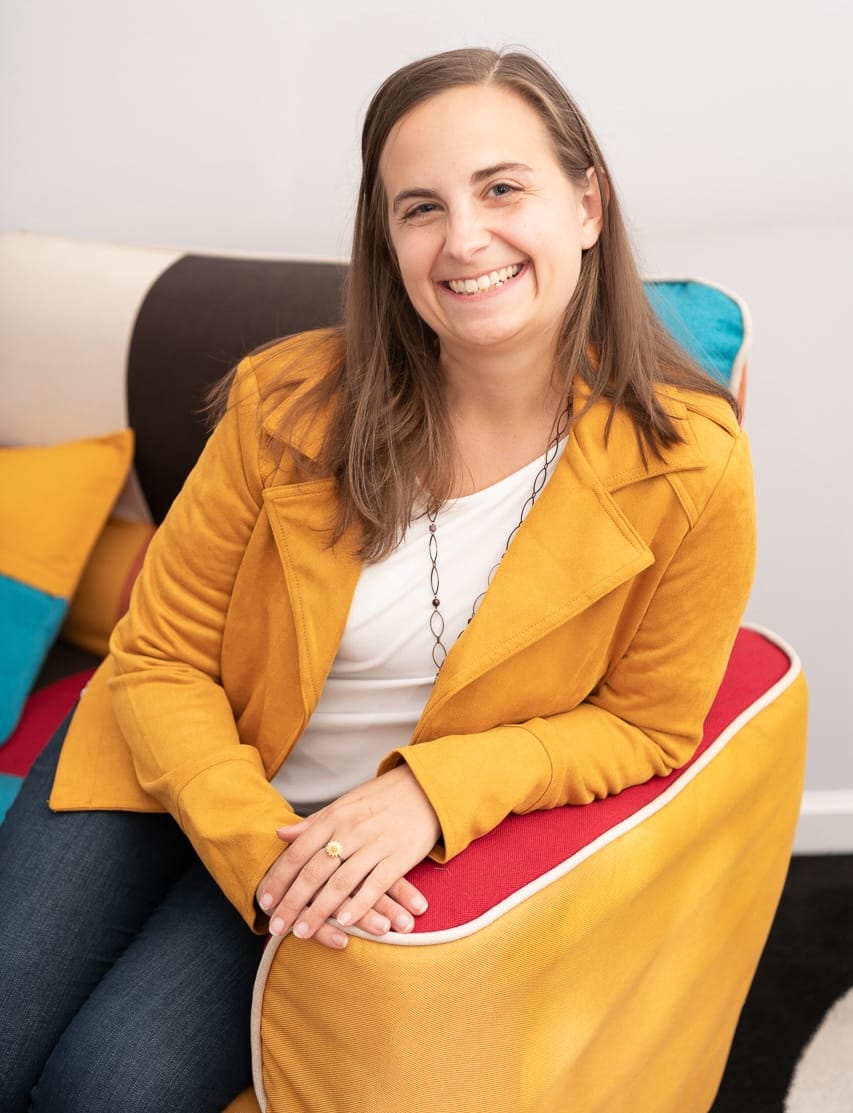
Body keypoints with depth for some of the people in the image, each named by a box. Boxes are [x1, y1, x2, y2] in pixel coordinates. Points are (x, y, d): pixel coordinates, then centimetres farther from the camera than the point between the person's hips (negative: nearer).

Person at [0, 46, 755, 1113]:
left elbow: (647, 723, -5)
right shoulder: (291, 404, -14)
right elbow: (160, 658, -7)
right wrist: (250, 839, -24)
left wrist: (432, 791, -21)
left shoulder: (690, 470, -17)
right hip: (184, 770, 2)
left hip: (387, 828, -1)